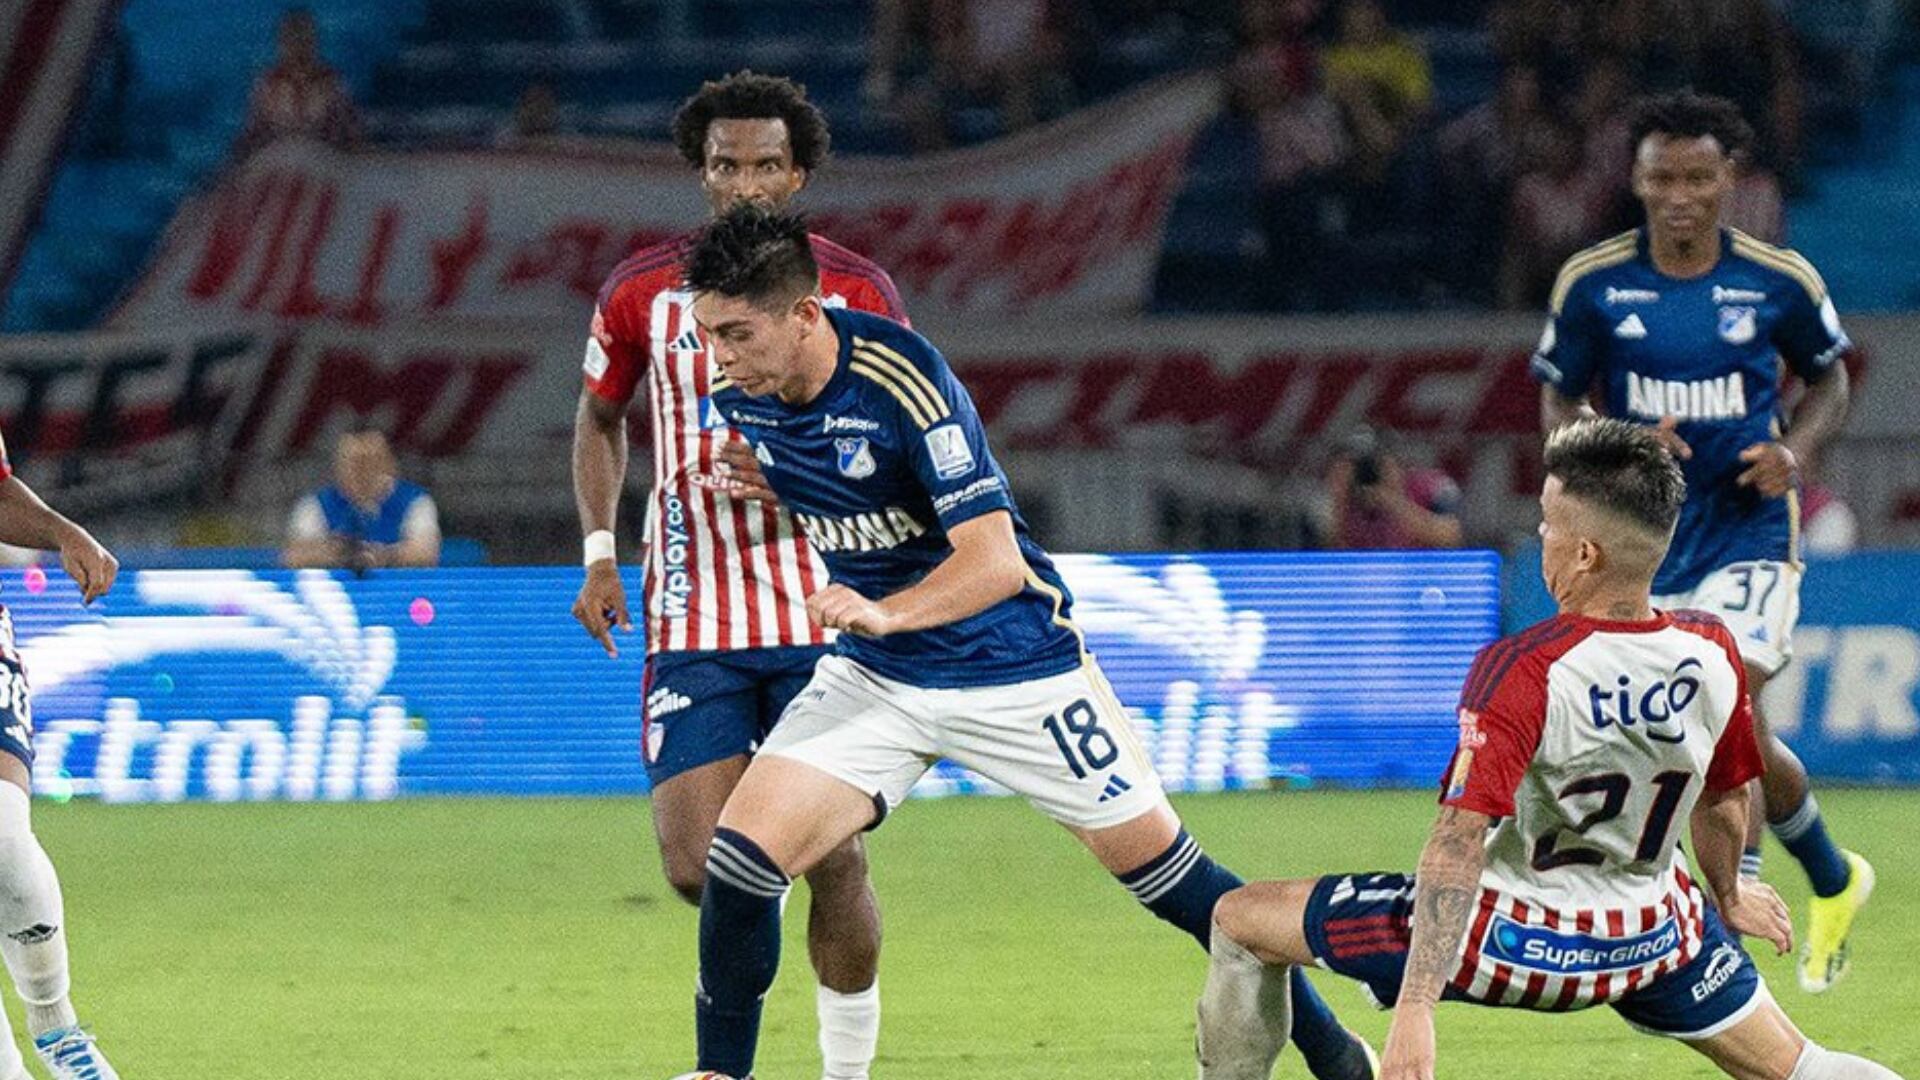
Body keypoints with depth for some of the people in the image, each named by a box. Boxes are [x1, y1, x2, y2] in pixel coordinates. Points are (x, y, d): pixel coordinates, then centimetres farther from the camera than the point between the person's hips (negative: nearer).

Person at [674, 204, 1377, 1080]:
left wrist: (885, 612, -44)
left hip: (1013, 670, -5)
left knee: (1159, 866, 5)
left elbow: (996, 559, -30)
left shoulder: (900, 377, -27)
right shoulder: (737, 398, -7)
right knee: (741, 859, -13)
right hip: (873, 678, 5)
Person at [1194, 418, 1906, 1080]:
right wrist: (1727, 896, 28)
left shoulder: (1521, 672, -27)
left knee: (1241, 921, 5)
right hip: (1657, 934, 5)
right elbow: (1726, 798, 7)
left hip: (1517, 937, -5)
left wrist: (1414, 1007, -38)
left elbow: (1462, 837, -34)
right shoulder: (1713, 655, -11)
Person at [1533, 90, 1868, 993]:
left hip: (1749, 528, -3)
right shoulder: (1592, 283, -5)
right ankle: (1833, 883, 34)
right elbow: (1556, 405, 3)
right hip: (1647, 538, 3)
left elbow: (1827, 377, 11)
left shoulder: (1780, 281, -6)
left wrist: (1797, 449, -9)